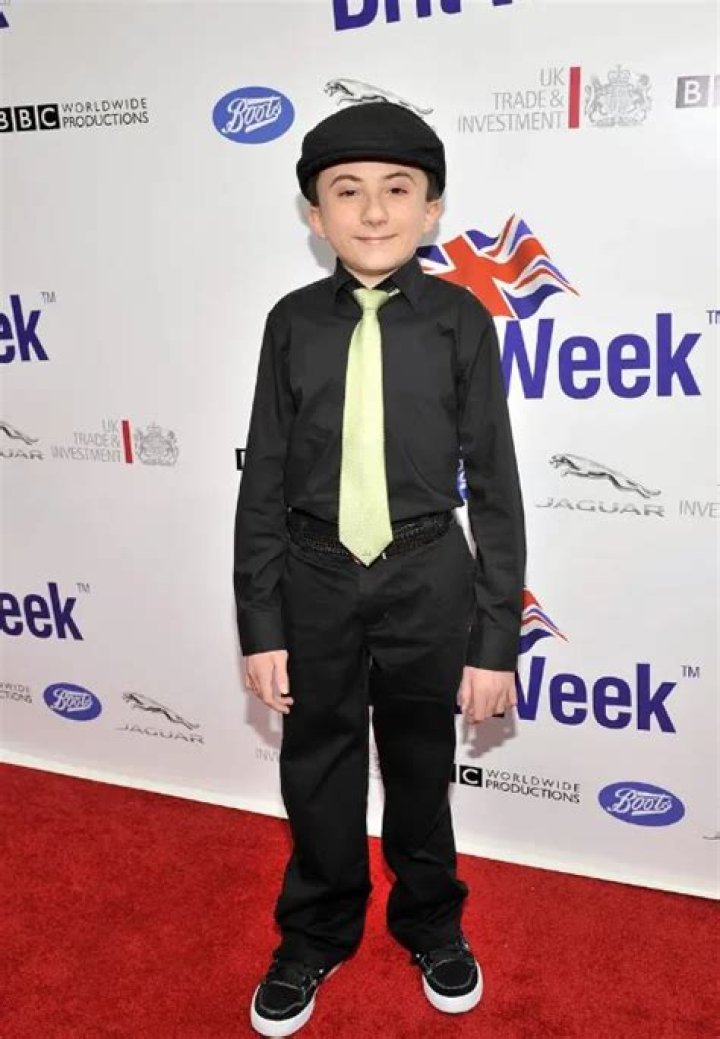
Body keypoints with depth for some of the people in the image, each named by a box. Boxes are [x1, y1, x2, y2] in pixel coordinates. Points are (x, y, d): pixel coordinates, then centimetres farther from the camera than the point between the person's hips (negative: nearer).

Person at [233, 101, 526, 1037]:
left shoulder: (460, 319, -6)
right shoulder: (294, 322, -3)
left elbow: (494, 484, -5)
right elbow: (265, 481, -1)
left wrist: (496, 636, -6)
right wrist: (260, 623, -2)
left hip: (428, 580, -1)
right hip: (317, 579, 1)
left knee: (421, 768, 17)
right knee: (318, 770, 16)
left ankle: (431, 922, 45)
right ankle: (317, 934, 43)